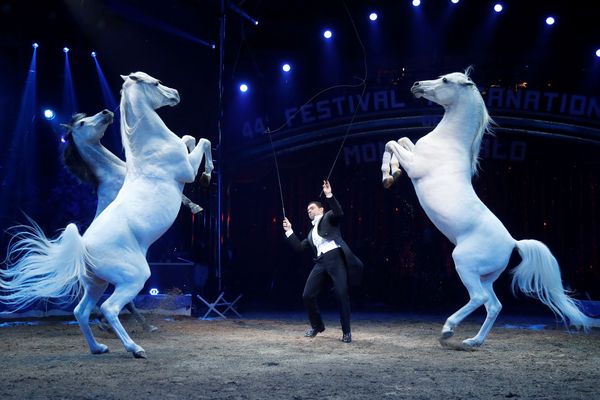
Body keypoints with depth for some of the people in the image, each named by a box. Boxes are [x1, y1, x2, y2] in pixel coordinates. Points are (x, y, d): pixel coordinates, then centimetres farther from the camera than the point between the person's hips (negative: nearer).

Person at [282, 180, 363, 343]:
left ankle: (346, 331, -5)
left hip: (336, 257, -7)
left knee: (342, 294, -16)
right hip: (321, 262, 7)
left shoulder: (328, 217, 15)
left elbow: (339, 213, -8)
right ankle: (317, 326, 21)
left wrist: (329, 195, -17)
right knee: (307, 295, 0)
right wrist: (289, 231, 24)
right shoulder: (311, 233, 32)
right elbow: (299, 247, 27)